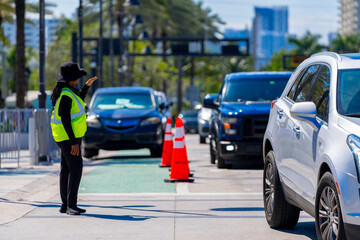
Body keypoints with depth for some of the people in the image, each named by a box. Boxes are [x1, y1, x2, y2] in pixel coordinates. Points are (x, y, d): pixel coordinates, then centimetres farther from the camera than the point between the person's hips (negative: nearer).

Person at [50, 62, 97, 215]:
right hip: (67, 136, -10)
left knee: (66, 169, 12)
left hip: (69, 135, 10)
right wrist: (74, 142, -25)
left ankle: (65, 205, 16)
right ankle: (71, 205, -17)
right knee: (75, 168, -15)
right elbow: (65, 120, -25)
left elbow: (78, 102, 28)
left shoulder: (67, 90, 8)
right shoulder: (65, 95, -22)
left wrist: (86, 86, 21)